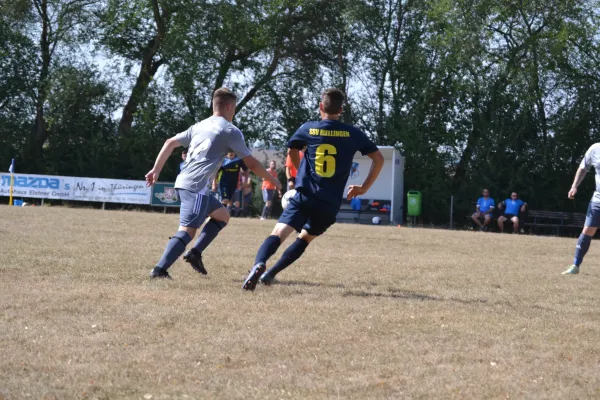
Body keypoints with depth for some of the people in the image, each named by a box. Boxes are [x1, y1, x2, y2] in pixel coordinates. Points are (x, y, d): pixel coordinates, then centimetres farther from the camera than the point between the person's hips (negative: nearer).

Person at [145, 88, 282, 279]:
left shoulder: (199, 126, 20)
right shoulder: (231, 131, -1)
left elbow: (170, 143, 18)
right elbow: (251, 163, 2)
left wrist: (156, 170, 21)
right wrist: (273, 180, 15)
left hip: (183, 182, 8)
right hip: (196, 186, -8)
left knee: (222, 215, 23)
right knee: (187, 231, -16)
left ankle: (195, 252, 9)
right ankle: (159, 269, -29)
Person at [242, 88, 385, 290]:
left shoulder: (308, 129, 6)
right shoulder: (353, 134, 5)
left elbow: (292, 152, 24)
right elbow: (379, 159, 6)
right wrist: (364, 188, 14)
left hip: (305, 197, -2)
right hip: (330, 205, 2)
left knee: (278, 234, -14)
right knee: (304, 238, 23)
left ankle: (259, 264, -44)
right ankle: (270, 274, 12)